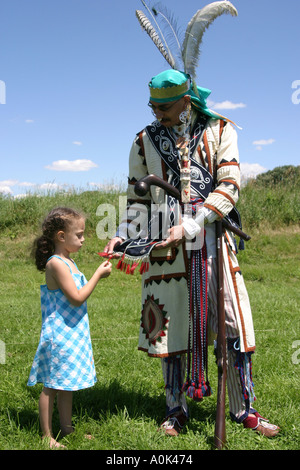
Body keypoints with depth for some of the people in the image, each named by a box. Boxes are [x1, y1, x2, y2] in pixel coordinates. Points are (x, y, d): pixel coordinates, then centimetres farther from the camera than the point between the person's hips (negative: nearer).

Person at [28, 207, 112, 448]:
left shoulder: (67, 262, 12)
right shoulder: (56, 264, -20)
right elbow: (77, 298, -22)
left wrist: (98, 275, 12)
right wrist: (98, 275, -17)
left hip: (72, 334, 10)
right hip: (59, 335, -10)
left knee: (67, 384, 18)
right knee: (52, 385, 2)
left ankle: (67, 428, 30)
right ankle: (47, 436, 13)